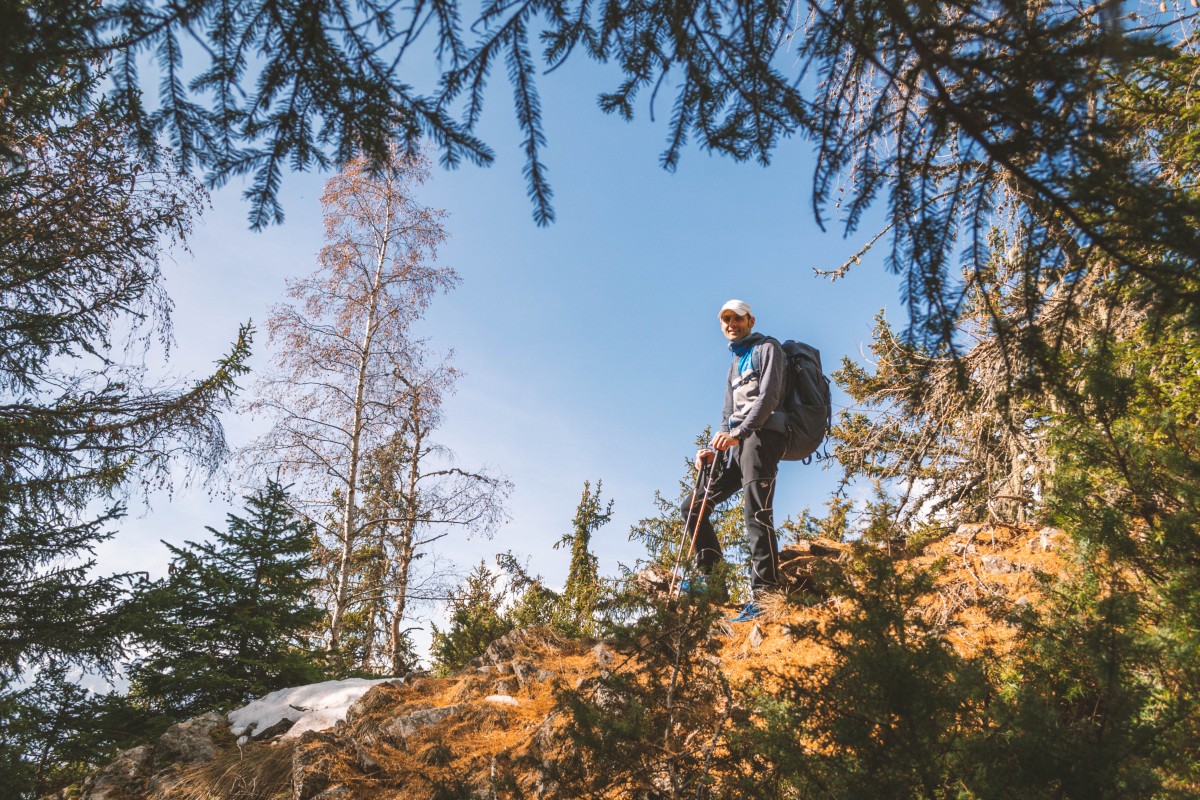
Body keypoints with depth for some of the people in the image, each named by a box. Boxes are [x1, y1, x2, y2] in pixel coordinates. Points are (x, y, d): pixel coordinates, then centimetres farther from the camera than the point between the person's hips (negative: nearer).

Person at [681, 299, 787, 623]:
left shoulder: (767, 348, 6)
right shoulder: (735, 365, 31)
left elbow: (768, 396, -11)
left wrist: (737, 433, -22)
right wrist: (713, 450, 11)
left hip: (762, 435, -9)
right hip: (735, 445, 9)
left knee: (756, 512, -23)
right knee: (694, 506, 6)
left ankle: (763, 595, -30)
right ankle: (707, 574, 8)